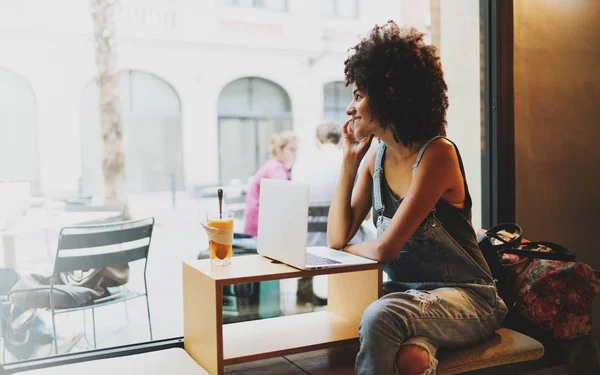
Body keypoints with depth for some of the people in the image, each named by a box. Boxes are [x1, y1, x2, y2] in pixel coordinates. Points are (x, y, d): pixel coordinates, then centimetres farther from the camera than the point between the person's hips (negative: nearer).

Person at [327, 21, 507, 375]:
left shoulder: (438, 154, -18)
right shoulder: (376, 154, 3)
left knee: (380, 316, -32)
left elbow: (385, 248, -22)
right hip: (405, 292, 4)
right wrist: (349, 159, -5)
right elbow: (338, 237, -2)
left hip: (465, 297, -4)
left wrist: (350, 249, -1)